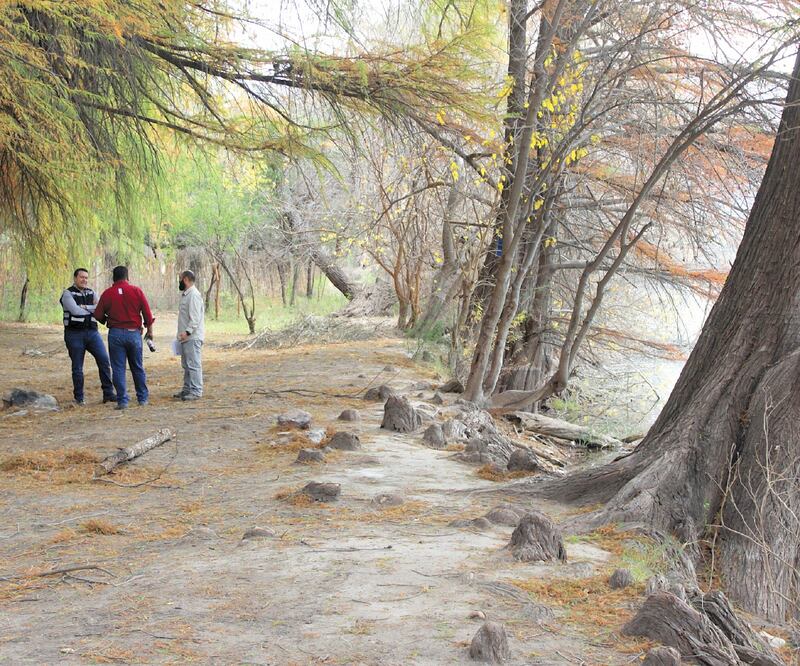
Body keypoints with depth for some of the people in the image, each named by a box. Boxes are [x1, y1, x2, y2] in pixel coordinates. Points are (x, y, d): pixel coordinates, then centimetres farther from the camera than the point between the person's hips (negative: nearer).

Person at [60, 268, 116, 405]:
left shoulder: (92, 293, 13)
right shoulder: (68, 294, -2)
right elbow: (75, 310, -16)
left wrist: (85, 307, -13)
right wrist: (92, 310, -3)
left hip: (92, 332, 4)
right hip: (74, 334, -4)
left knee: (104, 360, -7)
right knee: (77, 367, 1)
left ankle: (108, 393, -2)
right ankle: (79, 398, 12)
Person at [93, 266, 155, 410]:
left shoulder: (107, 293, -2)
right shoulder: (136, 291, -2)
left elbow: (98, 315, -1)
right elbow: (147, 312, -2)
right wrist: (150, 330, 10)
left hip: (115, 333, -1)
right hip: (134, 333, 1)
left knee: (118, 368, 3)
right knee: (137, 367, 13)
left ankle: (122, 400, 0)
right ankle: (143, 398, 19)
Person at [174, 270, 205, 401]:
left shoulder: (194, 295, -15)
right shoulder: (185, 295, 18)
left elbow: (195, 318, -22)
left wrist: (187, 331, -29)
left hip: (193, 337, -11)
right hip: (186, 337, 11)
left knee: (193, 364, -9)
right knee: (186, 365, 15)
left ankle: (196, 391, -8)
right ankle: (187, 389, 22)